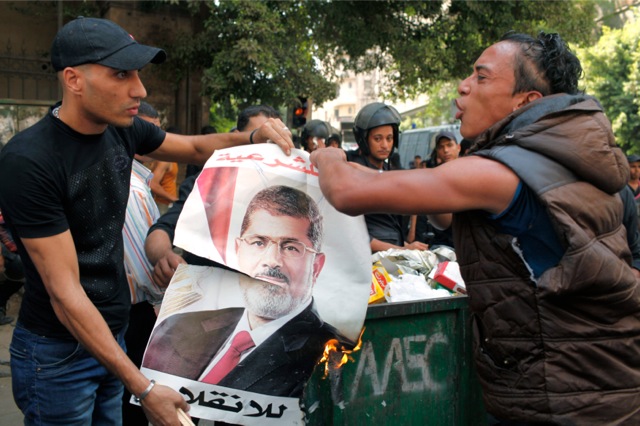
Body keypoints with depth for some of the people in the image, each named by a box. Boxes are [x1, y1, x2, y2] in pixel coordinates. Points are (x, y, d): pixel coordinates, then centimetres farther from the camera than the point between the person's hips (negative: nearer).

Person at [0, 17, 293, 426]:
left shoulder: (123, 129, -3)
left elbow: (196, 148, 15)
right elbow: (65, 293, -25)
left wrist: (252, 139, -6)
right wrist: (144, 388, -26)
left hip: (113, 335, 7)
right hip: (58, 353, -6)